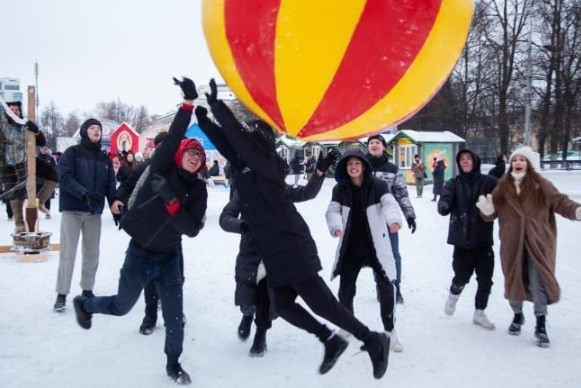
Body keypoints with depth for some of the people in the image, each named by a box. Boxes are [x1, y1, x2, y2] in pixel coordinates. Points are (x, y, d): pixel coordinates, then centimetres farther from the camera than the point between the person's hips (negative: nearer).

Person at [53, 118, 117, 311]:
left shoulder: (105, 159, 13)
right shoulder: (72, 152, -1)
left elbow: (110, 185, 5)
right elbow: (65, 178, -14)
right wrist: (84, 193, -29)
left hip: (94, 212, 4)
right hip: (72, 209, -4)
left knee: (92, 253, 8)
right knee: (68, 253, -4)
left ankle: (87, 290, 22)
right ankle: (62, 294, 5)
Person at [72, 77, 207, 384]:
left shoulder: (198, 189, -6)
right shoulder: (161, 168, -12)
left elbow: (193, 229, -16)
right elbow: (173, 137, -29)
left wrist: (171, 200, -28)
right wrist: (188, 103, -39)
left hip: (169, 257, 3)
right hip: (140, 254, -2)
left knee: (175, 316, 2)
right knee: (122, 306, 15)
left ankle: (173, 365, 26)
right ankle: (84, 304, 48)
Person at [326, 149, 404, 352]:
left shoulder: (378, 185, -8)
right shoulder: (340, 188, -2)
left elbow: (389, 203, -23)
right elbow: (332, 210, -9)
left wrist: (393, 220, -45)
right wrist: (336, 226, -32)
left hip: (376, 246, -2)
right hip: (351, 248, 2)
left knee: (387, 287, -9)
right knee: (345, 290, 5)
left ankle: (390, 331, 12)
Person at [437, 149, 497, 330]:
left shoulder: (489, 182, 0)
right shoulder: (453, 183, 0)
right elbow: (445, 201, -15)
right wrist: (444, 205, -38)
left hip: (484, 239, 1)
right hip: (462, 239, -1)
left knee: (485, 280, 5)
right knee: (462, 277, 3)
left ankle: (480, 313, 26)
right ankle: (453, 295, 37)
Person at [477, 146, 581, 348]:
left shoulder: (541, 185, -3)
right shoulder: (502, 187, 3)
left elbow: (560, 202, -7)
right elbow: (492, 213, 3)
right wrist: (487, 209, -21)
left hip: (538, 243, -2)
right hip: (512, 243, 2)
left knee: (539, 283, -4)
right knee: (514, 280, 14)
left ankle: (541, 326, 11)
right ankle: (517, 316, 38)